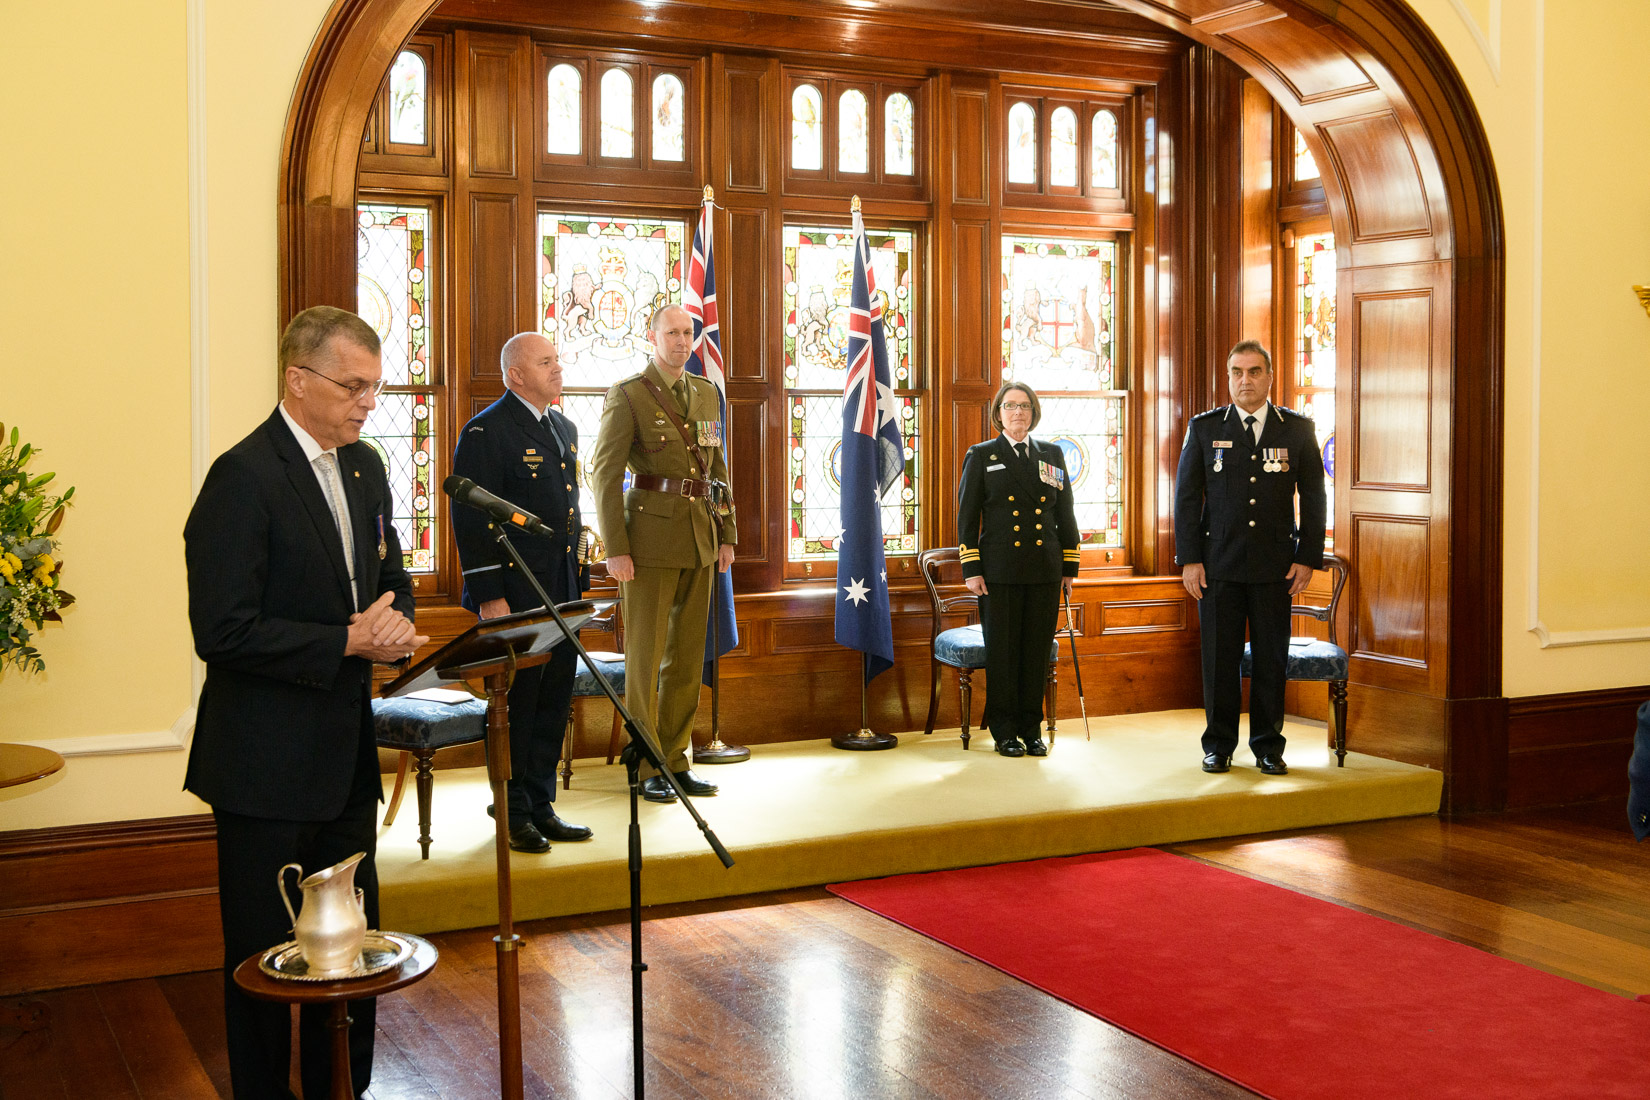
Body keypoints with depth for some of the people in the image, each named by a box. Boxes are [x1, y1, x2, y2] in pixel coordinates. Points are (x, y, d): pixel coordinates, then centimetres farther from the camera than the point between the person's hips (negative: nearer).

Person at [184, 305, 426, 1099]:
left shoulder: (364, 466, 9)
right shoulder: (244, 477, -16)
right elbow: (222, 632, -21)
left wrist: (394, 622, -3)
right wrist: (349, 641, -21)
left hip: (347, 753, 8)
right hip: (268, 763, -8)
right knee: (266, 952, 5)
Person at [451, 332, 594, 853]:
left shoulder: (564, 429, 17)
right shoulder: (486, 431, -10)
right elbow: (471, 520, -14)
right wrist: (489, 596, -18)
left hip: (562, 593, 8)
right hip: (515, 593, -8)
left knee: (555, 699, 11)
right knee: (517, 702, 0)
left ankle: (540, 806, 22)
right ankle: (514, 815, 11)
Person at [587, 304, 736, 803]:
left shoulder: (706, 393, 13)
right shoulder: (627, 396, -5)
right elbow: (604, 474, -9)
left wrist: (727, 536, 10)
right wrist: (615, 550, -15)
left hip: (700, 538, 6)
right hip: (651, 537, -6)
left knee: (688, 654, 9)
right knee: (645, 654, 0)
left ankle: (675, 761, 18)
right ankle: (645, 769, 8)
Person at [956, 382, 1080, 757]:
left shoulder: (1052, 455, 13)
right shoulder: (981, 456, 5)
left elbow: (1066, 514, 13)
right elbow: (967, 517, 2)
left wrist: (1069, 568, 8)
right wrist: (971, 570, -5)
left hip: (1045, 572, 2)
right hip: (999, 572, -2)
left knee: (1037, 651, 4)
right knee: (1002, 652, 1)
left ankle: (1031, 729, 14)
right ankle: (1004, 732, 10)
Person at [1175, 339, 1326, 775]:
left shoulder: (1297, 429, 6)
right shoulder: (1204, 428, 5)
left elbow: (1313, 498, 7)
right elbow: (1186, 497, 4)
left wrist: (1308, 558, -1)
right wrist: (1189, 559, -3)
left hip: (1276, 566, 0)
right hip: (1218, 564, 0)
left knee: (1272, 659, 4)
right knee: (1219, 657, 4)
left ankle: (1268, 747, 16)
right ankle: (1218, 746, 16)